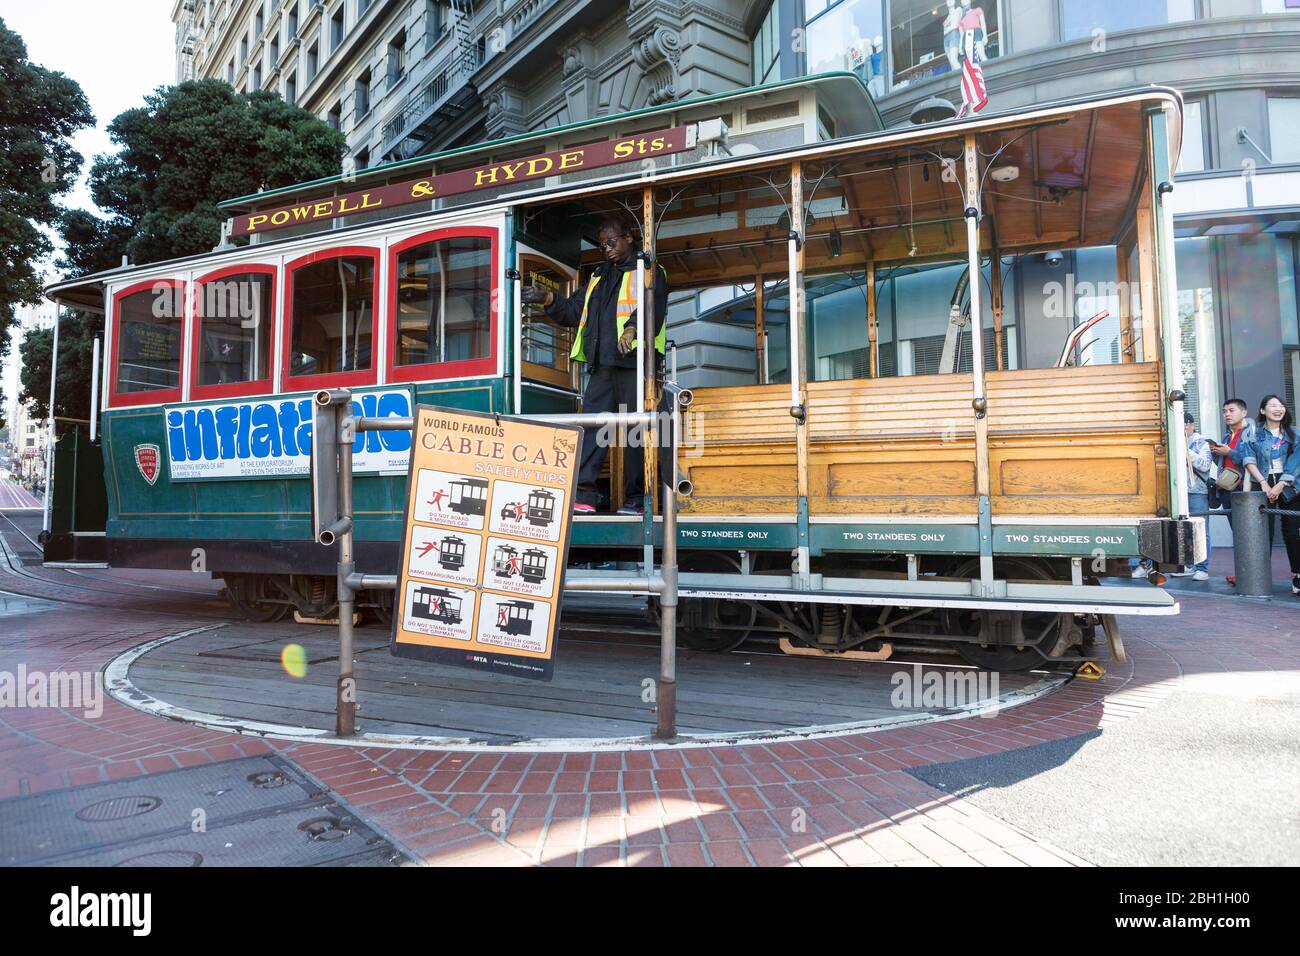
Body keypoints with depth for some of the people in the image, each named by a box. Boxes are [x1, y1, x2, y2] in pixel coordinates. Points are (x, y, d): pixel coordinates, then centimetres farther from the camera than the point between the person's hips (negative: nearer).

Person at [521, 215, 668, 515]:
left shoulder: (649, 272, 9)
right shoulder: (598, 277, 28)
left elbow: (652, 307, -10)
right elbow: (573, 312, 24)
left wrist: (633, 328, -29)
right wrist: (548, 300, 6)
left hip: (634, 360, -6)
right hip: (602, 364, 6)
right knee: (591, 425, -3)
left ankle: (635, 499, -1)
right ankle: (583, 495, -4)